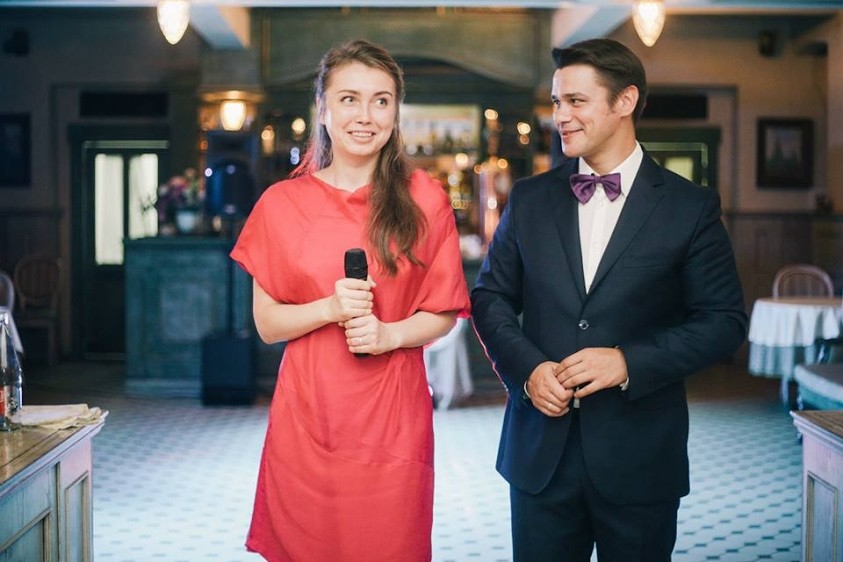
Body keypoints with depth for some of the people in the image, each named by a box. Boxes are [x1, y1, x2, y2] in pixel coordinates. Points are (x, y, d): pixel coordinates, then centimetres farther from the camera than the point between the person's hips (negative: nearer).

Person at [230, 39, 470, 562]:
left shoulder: (425, 200, 0)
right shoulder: (281, 204, 1)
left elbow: (444, 312, 5)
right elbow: (266, 324, 3)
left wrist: (389, 333, -14)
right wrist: (330, 309, -15)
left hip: (392, 415, 0)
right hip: (308, 415, 1)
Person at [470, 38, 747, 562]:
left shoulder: (690, 206, -3)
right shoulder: (529, 199, 6)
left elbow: (724, 320, -4)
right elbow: (491, 298, 8)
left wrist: (629, 362, -16)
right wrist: (527, 368, -10)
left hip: (640, 454, -2)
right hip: (540, 448, 2)